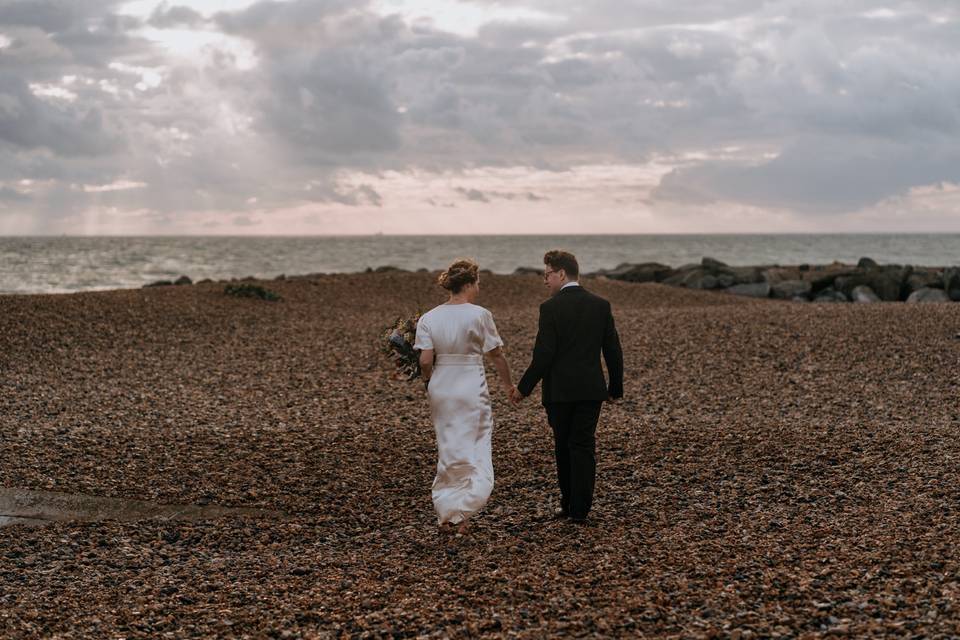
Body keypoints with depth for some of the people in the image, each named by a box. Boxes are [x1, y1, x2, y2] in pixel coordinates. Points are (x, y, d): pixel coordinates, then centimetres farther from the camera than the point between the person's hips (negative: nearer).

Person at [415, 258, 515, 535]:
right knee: (475, 451, 4)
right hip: (472, 390, -4)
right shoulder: (480, 315, -10)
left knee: (448, 450, 17)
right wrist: (507, 384, 12)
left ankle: (446, 512, 22)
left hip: (441, 390, 4)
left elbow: (425, 361, -7)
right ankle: (460, 514, -7)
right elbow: (497, 356, -3)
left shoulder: (429, 318, -1)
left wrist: (428, 381, 14)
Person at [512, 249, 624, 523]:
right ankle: (579, 509, 3)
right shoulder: (601, 305, 3)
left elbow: (543, 355, -13)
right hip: (591, 389, 3)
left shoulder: (550, 308, -10)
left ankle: (568, 504, 20)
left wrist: (523, 388, -4)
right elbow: (613, 351, 5)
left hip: (559, 390, -3)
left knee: (563, 447, 12)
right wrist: (616, 388, 16)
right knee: (584, 447, 5)